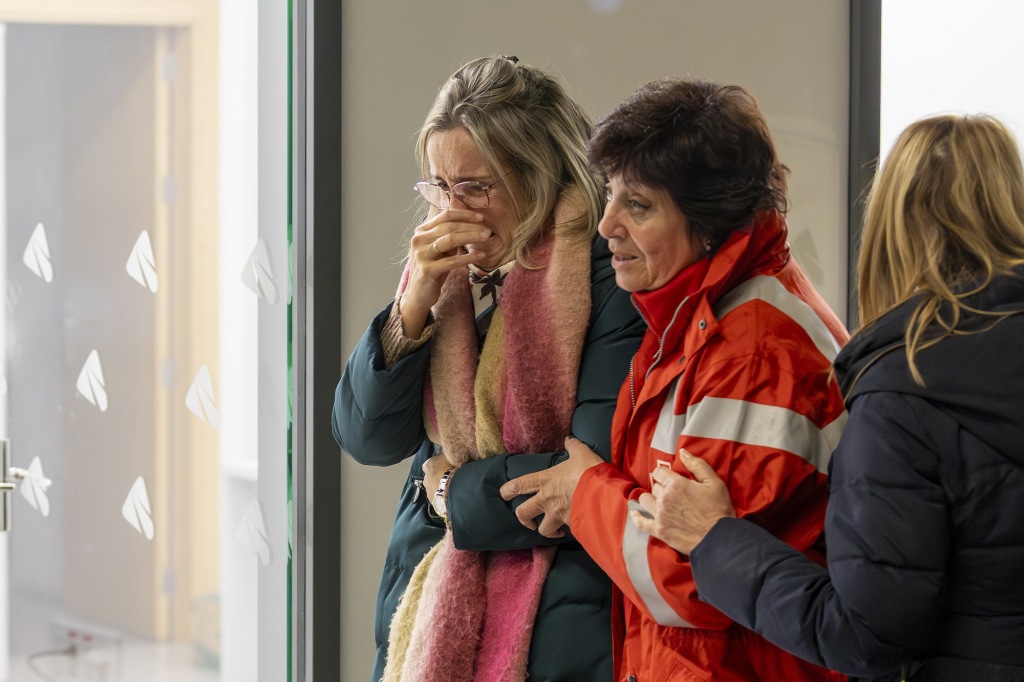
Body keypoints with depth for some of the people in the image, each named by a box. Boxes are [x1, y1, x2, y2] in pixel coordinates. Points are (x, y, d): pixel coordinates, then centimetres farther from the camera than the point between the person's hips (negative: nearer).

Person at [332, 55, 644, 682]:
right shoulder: (444, 269, 6)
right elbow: (367, 439, 2)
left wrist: (454, 488, -5)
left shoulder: (610, 275, -14)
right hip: (428, 604, 6)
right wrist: (414, 306, -11)